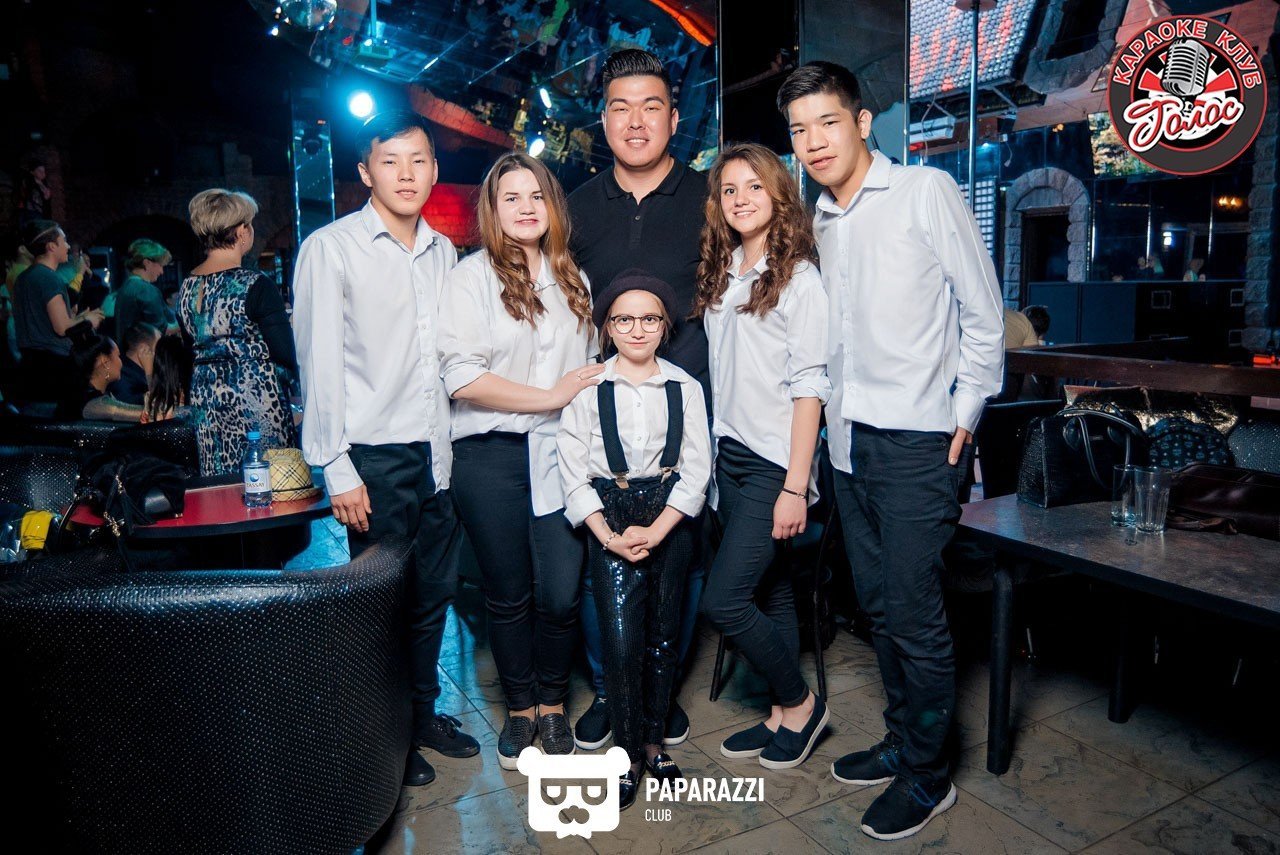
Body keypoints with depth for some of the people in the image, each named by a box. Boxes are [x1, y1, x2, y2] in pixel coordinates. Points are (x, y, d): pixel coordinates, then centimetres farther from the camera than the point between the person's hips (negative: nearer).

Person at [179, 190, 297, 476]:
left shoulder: (187, 286, 7)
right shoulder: (255, 285, -14)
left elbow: (192, 347, 16)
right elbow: (285, 355, -15)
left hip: (204, 398, 7)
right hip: (254, 396, -7)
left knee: (221, 484, 12)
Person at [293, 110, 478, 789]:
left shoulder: (443, 250, 11)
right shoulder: (330, 249, -6)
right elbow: (320, 363, -9)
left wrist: (455, 441, 13)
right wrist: (337, 470, -12)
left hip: (438, 452, 5)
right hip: (375, 456, -5)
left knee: (434, 591, 14)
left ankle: (423, 713, 33)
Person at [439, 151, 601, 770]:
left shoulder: (573, 279, 13)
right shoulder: (471, 277, -2)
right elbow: (462, 377, -13)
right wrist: (550, 397, -12)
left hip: (559, 453, 3)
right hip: (492, 456, -3)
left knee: (561, 594, 1)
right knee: (509, 594, 9)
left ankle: (552, 703, 27)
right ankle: (519, 708, 30)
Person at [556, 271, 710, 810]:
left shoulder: (685, 387, 1)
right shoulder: (587, 389, -3)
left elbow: (696, 470, -2)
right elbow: (574, 473, -5)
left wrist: (656, 531, -11)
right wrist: (610, 537, -12)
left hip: (671, 518, 2)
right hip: (610, 521, -1)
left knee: (663, 632, 9)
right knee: (621, 639, -7)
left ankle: (654, 738, 28)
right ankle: (628, 751, 12)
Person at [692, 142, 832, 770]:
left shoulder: (798, 277, -7)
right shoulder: (719, 276, 12)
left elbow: (809, 388, -13)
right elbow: (719, 376, 13)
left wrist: (795, 486, -17)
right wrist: (710, 455, 6)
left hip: (775, 460, -6)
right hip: (728, 454, 6)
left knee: (721, 600, -8)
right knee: (771, 592, 14)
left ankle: (800, 703, 14)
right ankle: (783, 715, 28)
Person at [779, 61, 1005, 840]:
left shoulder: (927, 192, -5)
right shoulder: (820, 221, 13)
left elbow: (984, 311, -4)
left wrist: (965, 413, -6)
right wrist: (833, 413, 13)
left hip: (917, 439, -7)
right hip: (850, 436, 7)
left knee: (913, 610, -2)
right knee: (878, 602, 15)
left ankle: (928, 776, 17)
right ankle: (903, 740, 32)